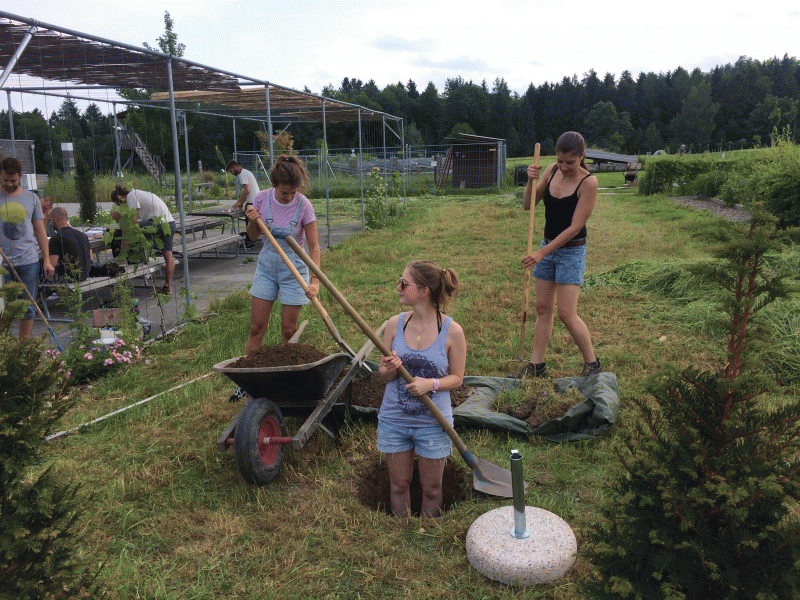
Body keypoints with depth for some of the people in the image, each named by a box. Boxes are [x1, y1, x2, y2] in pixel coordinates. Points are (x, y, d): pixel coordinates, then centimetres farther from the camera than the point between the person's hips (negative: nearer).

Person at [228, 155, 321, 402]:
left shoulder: (303, 206, -18)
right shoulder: (262, 199, -10)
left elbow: (314, 246, -17)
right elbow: (253, 236, 4)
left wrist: (315, 280, -28)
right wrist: (253, 221, -18)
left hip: (293, 270, -3)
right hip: (266, 267, 3)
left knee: (289, 331, 4)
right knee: (257, 326, 6)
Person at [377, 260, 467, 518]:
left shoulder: (452, 331, -13)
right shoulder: (395, 324, -5)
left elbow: (457, 377, -3)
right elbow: (382, 374, 1)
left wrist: (431, 384, -22)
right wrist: (390, 369, -22)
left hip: (433, 422, -2)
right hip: (394, 419, 2)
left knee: (431, 488, 15)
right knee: (399, 484, 17)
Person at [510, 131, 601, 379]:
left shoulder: (588, 182, -17)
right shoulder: (552, 171, 1)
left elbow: (575, 227, -18)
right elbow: (528, 205, 4)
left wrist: (541, 253, -20)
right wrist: (531, 181, -15)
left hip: (571, 251, -6)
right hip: (547, 247, 6)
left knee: (566, 314, -6)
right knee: (543, 308, 9)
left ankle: (592, 363, 14)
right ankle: (536, 365, 19)